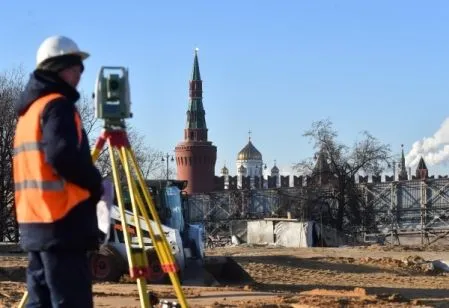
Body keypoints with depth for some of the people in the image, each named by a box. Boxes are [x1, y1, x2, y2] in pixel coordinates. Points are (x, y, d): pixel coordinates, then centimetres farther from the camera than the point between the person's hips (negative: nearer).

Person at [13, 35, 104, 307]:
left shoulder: (30, 109, 21)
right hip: (62, 223, -9)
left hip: (34, 224, 9)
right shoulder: (57, 105, -8)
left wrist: (89, 185, 15)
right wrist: (96, 185, -7)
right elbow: (62, 156, -22)